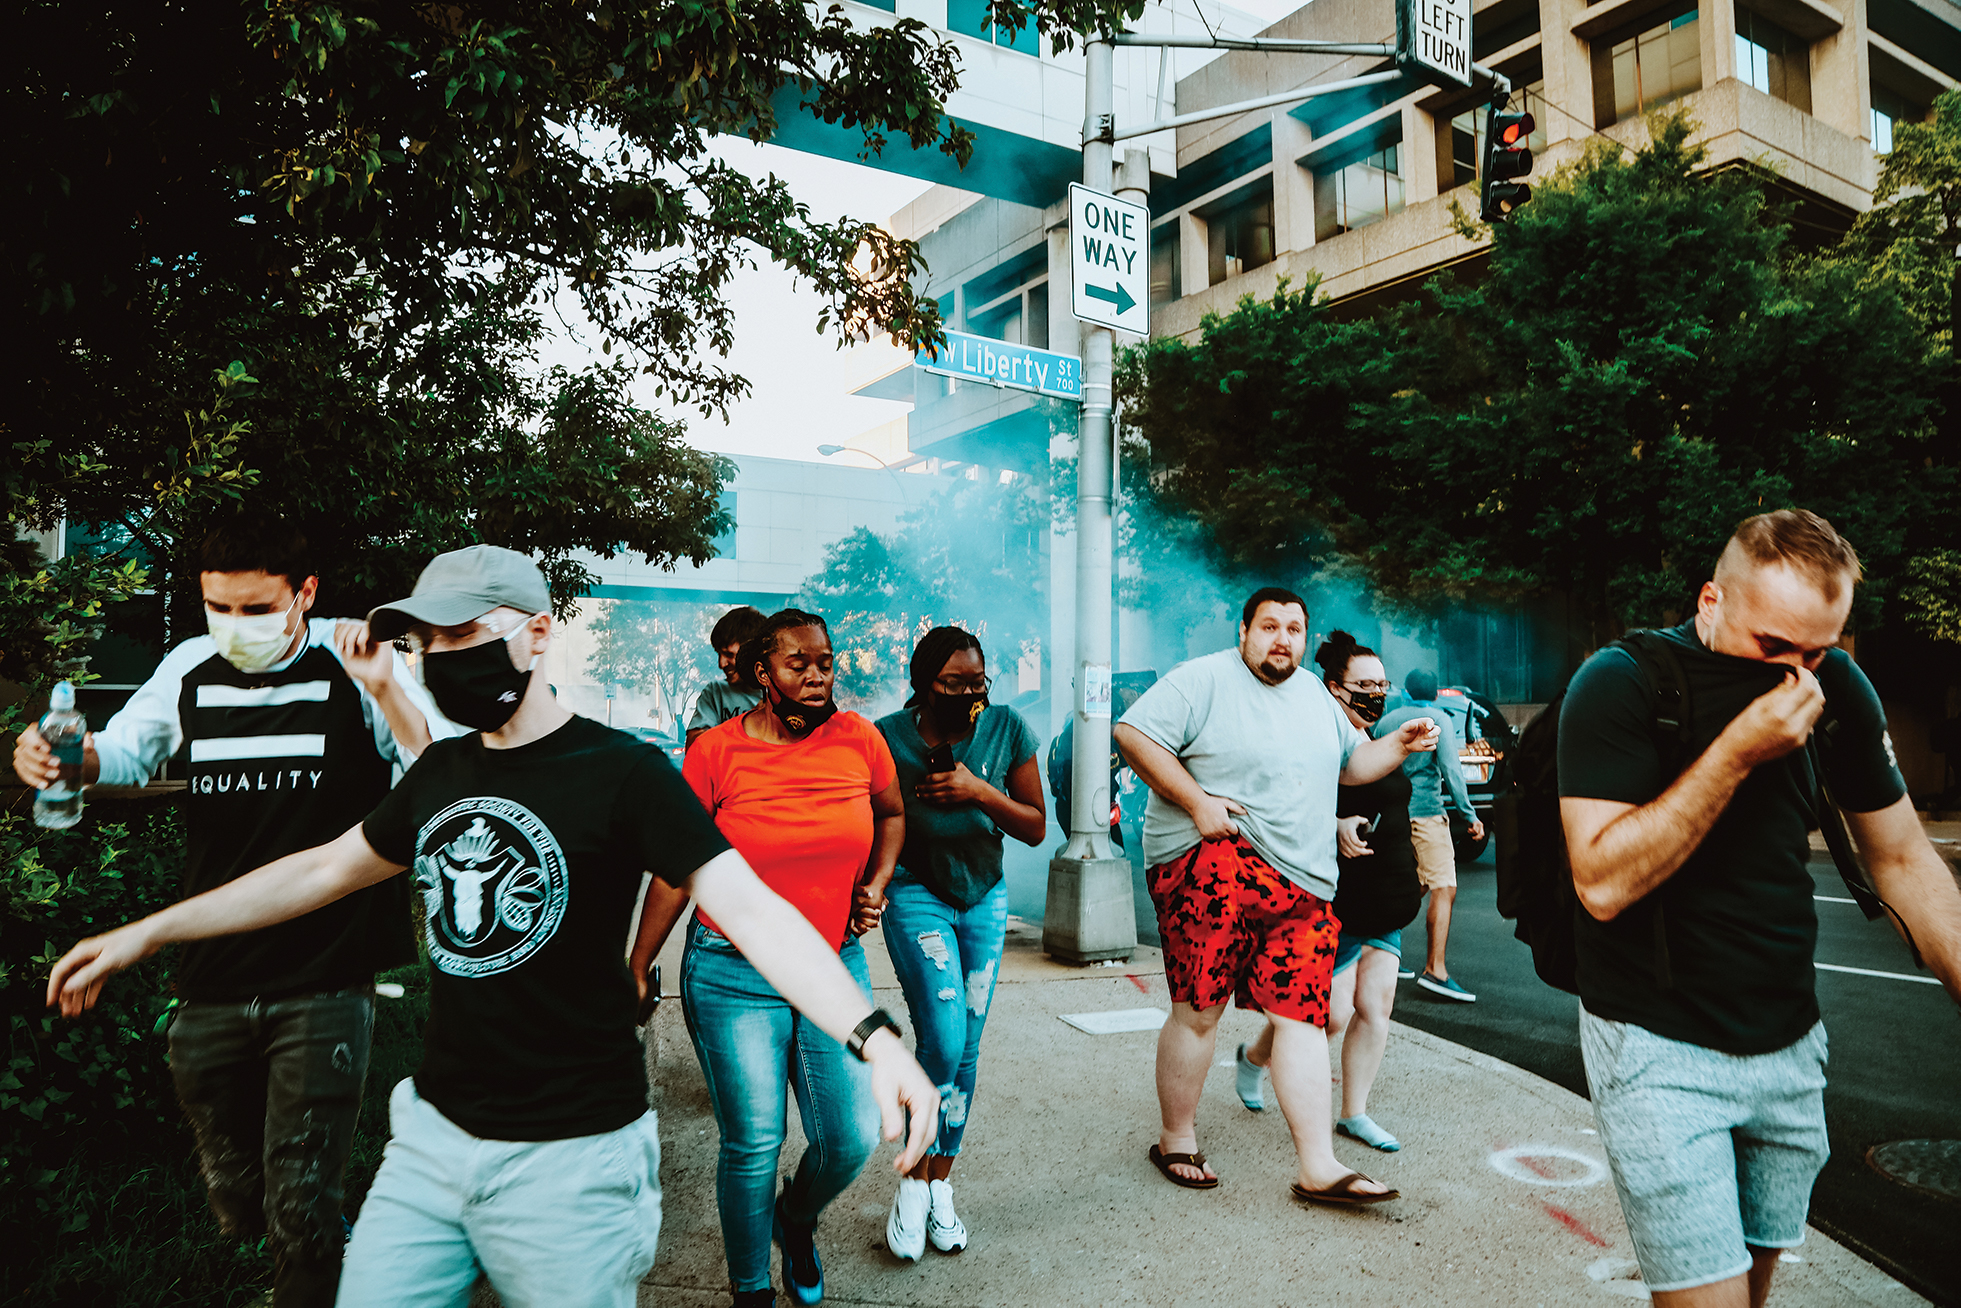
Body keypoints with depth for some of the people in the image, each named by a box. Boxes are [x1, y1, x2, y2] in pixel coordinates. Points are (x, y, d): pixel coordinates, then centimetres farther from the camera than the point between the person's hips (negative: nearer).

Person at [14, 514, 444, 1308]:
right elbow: (124, 751, 21)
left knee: (299, 1212, -3)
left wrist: (384, 690, -31)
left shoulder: (353, 664, -9)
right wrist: (67, 755, -1)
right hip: (211, 984, 5)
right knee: (236, 1204, 20)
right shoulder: (190, 669, 5)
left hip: (323, 985, -5)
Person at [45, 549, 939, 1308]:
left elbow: (748, 909, -23)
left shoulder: (621, 772, -15)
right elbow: (324, 871, 20)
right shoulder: (438, 776, 6)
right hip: (433, 1135, 6)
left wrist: (873, 1036, -36)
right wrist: (146, 933, 23)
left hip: (569, 1157, -6)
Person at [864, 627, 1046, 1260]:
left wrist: (979, 791, -22)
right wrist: (867, 886, -34)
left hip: (984, 894, 3)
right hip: (916, 893, -3)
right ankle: (913, 1182, 8)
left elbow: (1036, 828, -6)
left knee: (967, 1049, 6)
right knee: (943, 1041, -15)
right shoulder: (889, 737, -17)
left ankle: (940, 1185, 24)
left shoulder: (1006, 727, -11)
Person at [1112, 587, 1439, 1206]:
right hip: (1211, 860, -6)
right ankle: (1177, 1141, 14)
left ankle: (1319, 1169, 7)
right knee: (1198, 1009, -5)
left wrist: (1399, 744, 10)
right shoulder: (1203, 680, -3)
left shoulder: (1315, 696, 19)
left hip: (1303, 885, 6)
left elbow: (1349, 764, 29)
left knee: (1302, 1016, 2)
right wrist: (1197, 802, -16)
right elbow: (1134, 733, -11)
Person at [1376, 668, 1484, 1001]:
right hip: (1425, 812, -6)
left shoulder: (1386, 721, 13)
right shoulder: (1440, 720, -2)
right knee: (1444, 889, -9)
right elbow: (1450, 769, -10)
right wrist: (1470, 814, -8)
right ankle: (1435, 970, -18)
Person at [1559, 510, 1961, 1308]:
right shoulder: (1619, 686, -18)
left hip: (1789, 1043, 5)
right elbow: (1603, 884, -26)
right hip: (1658, 1047, -5)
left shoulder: (1835, 688, -2)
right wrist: (1737, 753, -28)